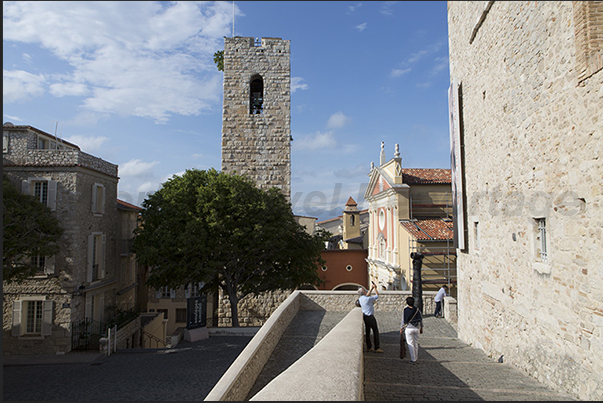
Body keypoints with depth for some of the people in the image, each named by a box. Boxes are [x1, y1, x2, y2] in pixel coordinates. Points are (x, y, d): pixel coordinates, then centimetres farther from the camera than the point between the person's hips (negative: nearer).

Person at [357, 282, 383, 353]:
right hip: (370, 317, -8)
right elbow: (377, 295, -8)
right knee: (375, 331, 0)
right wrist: (375, 288, 6)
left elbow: (367, 295, 22)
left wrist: (371, 288, 20)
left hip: (365, 316, 8)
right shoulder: (368, 299, -21)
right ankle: (377, 348, 2)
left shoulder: (360, 298, 2)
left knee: (367, 331, 12)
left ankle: (369, 347, 17)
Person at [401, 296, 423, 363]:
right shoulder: (417, 310, -1)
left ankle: (413, 359, 3)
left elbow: (403, 321, -7)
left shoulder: (405, 310, -11)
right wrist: (421, 328, 17)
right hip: (416, 328, 4)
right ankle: (416, 358, 24)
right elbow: (421, 319, 6)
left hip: (409, 328, -3)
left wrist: (401, 329, 5)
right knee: (416, 343, 15)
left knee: (410, 344, 3)